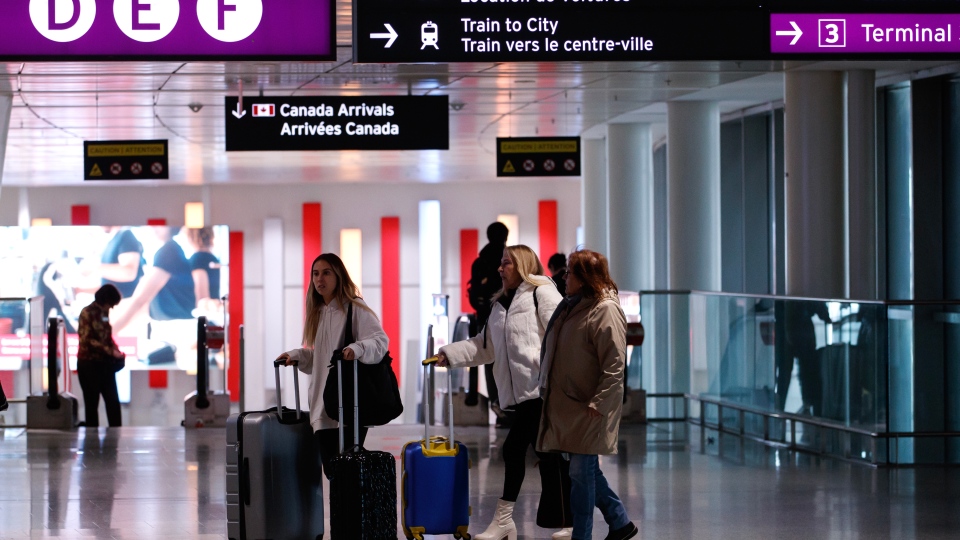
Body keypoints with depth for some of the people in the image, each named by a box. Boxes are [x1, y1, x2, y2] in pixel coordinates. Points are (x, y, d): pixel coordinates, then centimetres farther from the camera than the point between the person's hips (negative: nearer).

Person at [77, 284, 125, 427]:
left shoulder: (104, 312, 10)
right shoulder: (87, 313, -11)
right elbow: (87, 340, -17)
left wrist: (116, 350, 2)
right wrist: (110, 351, -20)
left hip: (105, 362, 6)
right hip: (89, 363, -6)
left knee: (113, 402, 3)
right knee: (92, 403, 1)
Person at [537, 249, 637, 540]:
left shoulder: (605, 311, -15)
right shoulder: (571, 306, 14)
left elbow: (614, 366, -20)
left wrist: (597, 404, -24)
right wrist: (546, 389, 17)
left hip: (588, 410, -9)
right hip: (565, 405, 9)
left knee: (582, 472, -3)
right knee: (586, 471, 15)